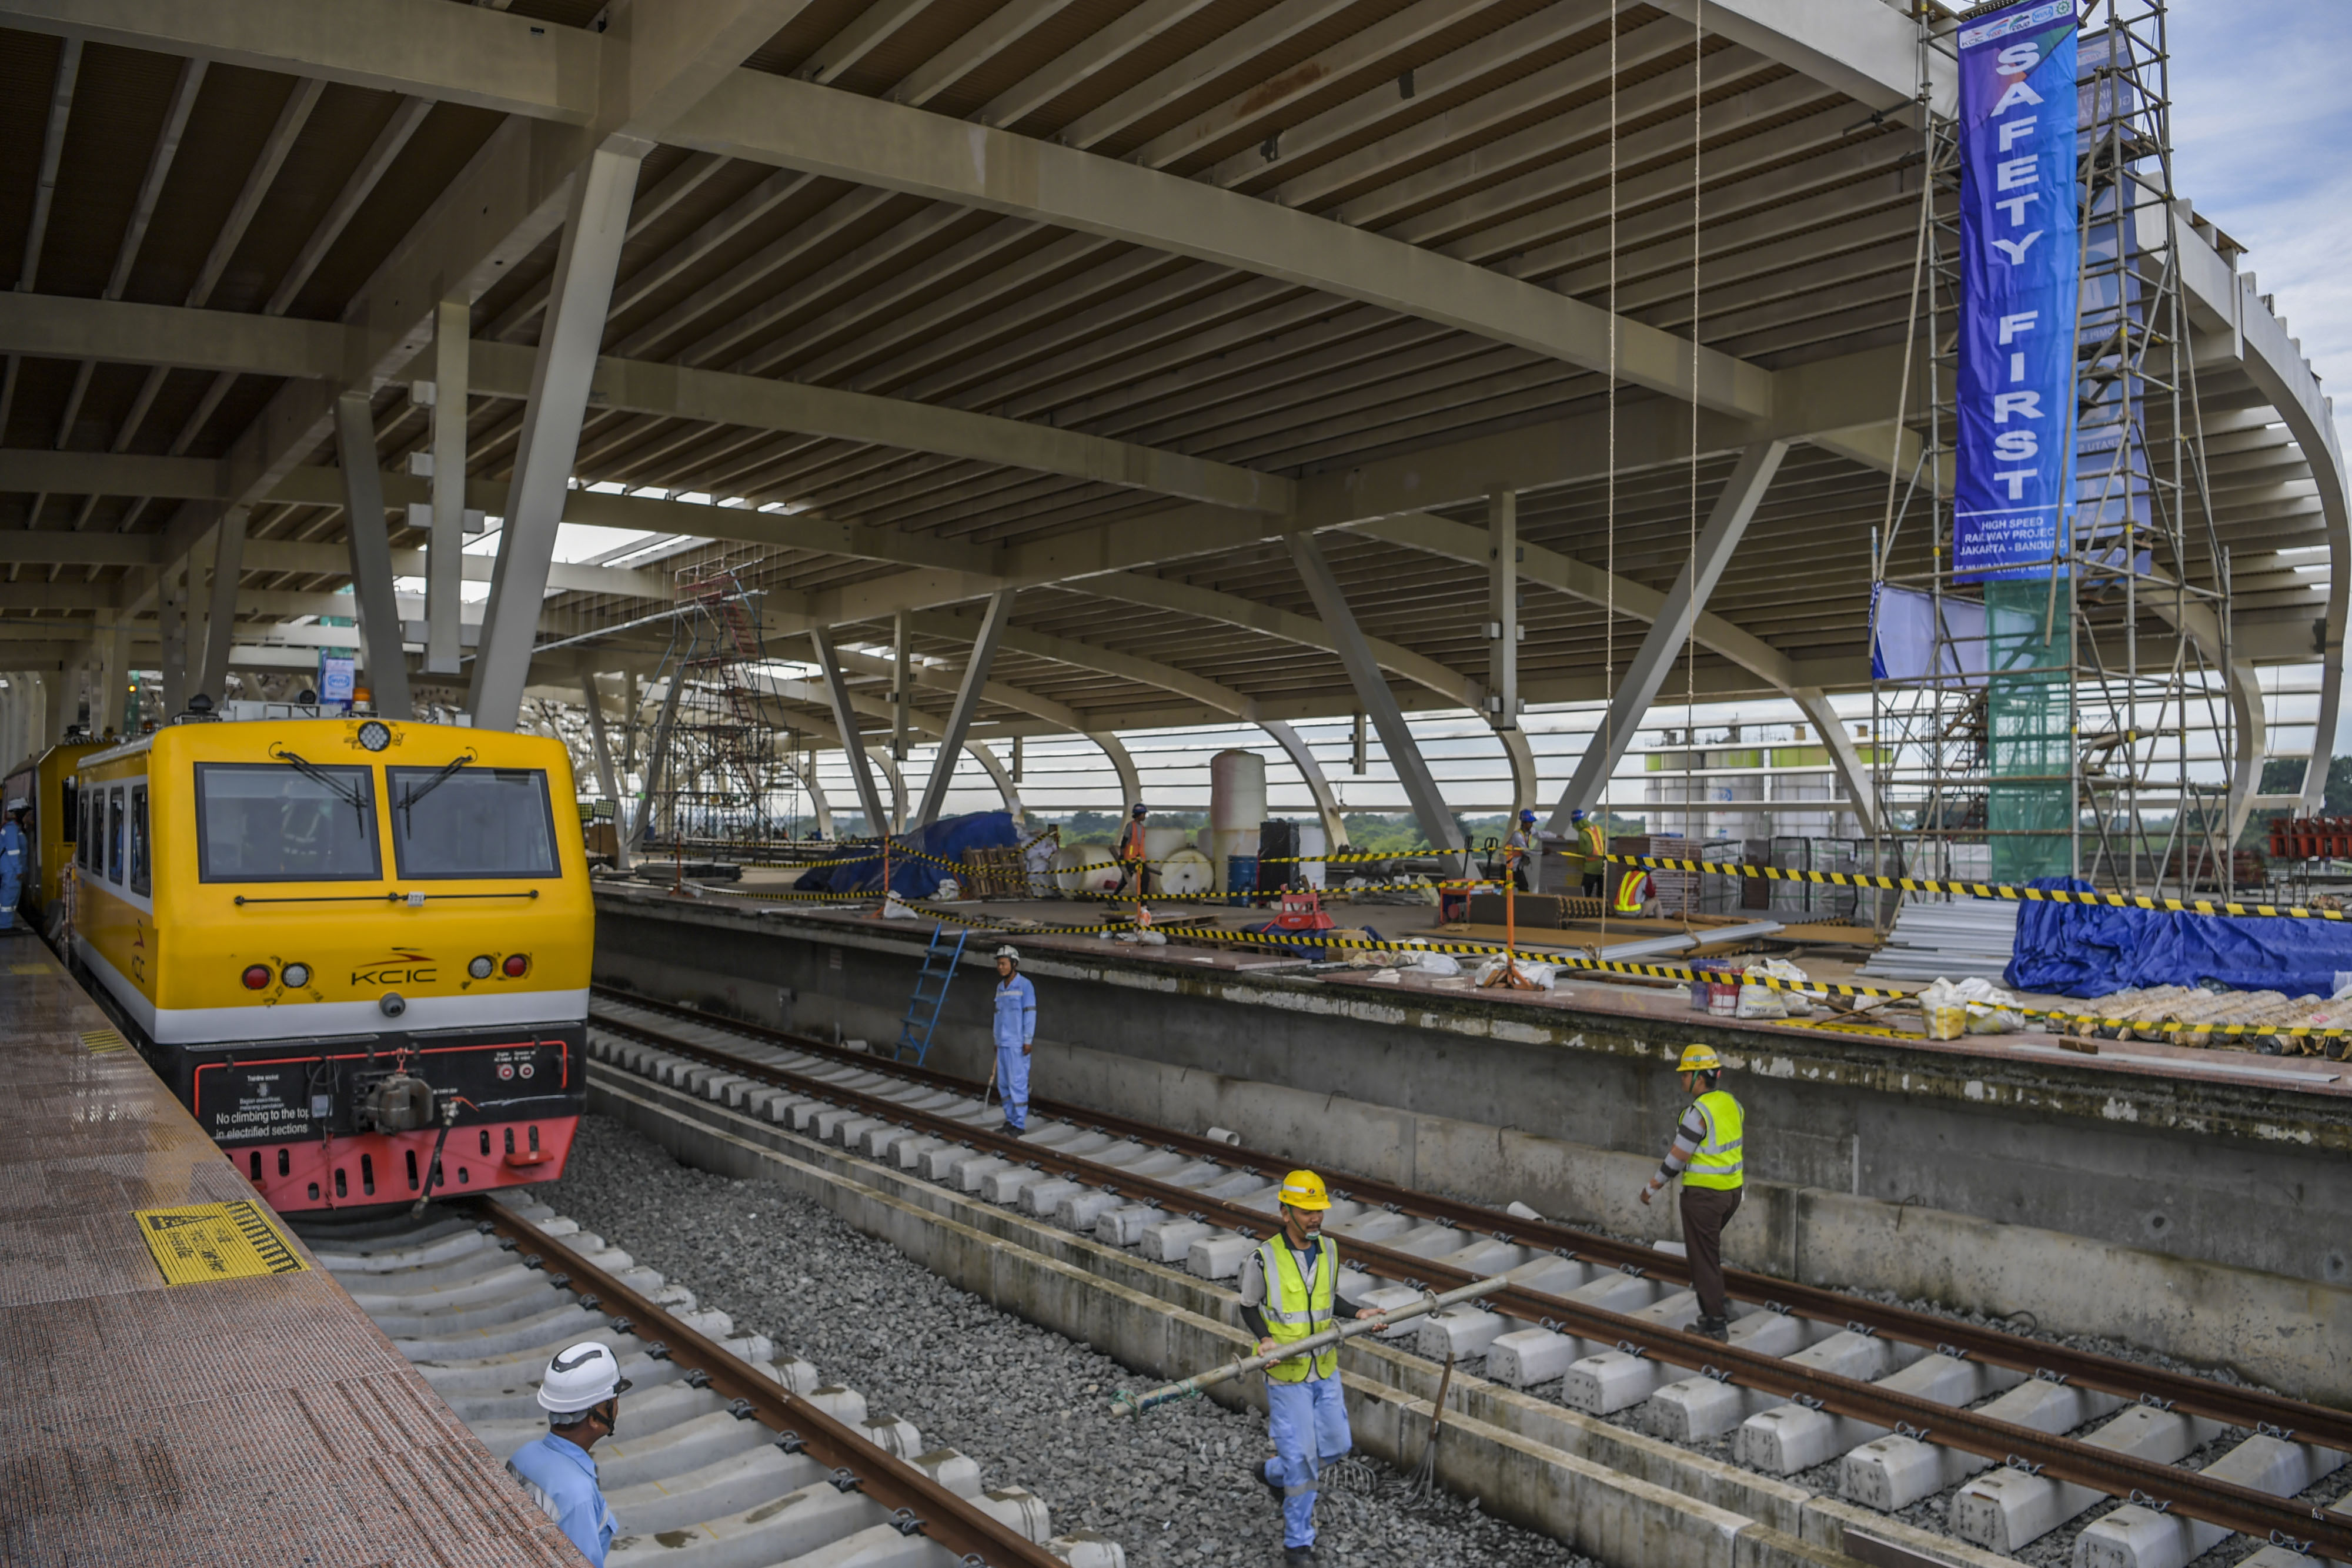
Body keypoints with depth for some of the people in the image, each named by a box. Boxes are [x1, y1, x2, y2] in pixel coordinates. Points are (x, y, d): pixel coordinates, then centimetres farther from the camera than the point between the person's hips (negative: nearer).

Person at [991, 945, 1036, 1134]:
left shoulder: (1025, 985, -9)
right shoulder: (1000, 987, 13)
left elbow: (1030, 1013, -12)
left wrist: (1028, 1041, -14)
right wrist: (997, 1040, 19)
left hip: (1018, 1044, -7)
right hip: (1003, 1043, 7)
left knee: (1017, 1083, -7)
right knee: (1004, 1084, 10)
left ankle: (1020, 1124, -2)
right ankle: (1011, 1120, 20)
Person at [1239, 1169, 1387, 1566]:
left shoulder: (1328, 1249, 0)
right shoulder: (1263, 1259, -16)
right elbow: (1248, 1306, -3)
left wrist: (1357, 1313, -2)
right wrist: (1264, 1339, -20)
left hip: (1326, 1369, 6)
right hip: (1287, 1374, -6)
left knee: (1337, 1446, 14)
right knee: (1302, 1457, -3)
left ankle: (1271, 1473, 38)